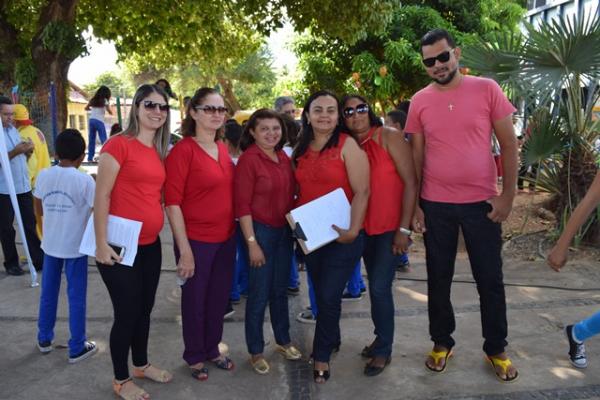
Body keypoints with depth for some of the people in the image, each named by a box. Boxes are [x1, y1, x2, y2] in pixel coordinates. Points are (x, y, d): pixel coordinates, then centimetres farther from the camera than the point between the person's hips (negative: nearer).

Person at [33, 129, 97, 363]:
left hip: (50, 244, 4)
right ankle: (77, 348, 15)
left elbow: (39, 209, 8)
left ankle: (44, 339, 33)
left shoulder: (44, 176, -3)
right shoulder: (85, 180, -16)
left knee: (48, 293, 19)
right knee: (76, 297, 6)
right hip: (76, 246, -4)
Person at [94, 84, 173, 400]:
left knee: (145, 308, 19)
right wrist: (101, 243, -16)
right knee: (127, 312, 4)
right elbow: (101, 196, -14)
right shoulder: (118, 144, -12)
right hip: (120, 246, -7)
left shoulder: (159, 151, 10)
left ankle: (141, 364, 39)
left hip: (151, 244, 7)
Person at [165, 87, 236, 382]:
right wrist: (184, 249, -18)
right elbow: (172, 202, -17)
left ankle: (212, 349, 40)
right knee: (195, 300, 12)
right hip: (196, 240, -6)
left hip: (226, 238, 6)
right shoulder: (183, 150, -14)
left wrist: (236, 233, 11)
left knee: (219, 297, 19)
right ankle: (195, 356, 33)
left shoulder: (223, 149, 6)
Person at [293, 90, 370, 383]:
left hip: (342, 235, -5)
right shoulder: (301, 150, 8)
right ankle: (332, 340, 39)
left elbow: (362, 192, -15)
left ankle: (321, 356, 19)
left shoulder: (348, 145, -10)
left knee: (329, 295, 0)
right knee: (321, 293, 17)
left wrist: (353, 230, -22)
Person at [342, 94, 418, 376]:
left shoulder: (389, 137, -11)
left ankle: (384, 349, 13)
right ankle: (381, 338, 33)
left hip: (392, 227, -5)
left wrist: (404, 229, -16)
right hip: (365, 228, 5)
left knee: (379, 287, -6)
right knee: (375, 285, 15)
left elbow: (410, 182, -13)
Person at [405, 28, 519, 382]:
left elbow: (509, 145, -1)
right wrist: (414, 205, 1)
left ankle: (496, 350, 28)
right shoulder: (419, 101, 2)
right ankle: (442, 343, 31)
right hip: (435, 205, 2)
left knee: (490, 280, 9)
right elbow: (416, 157, 5)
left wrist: (508, 195, -8)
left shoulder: (487, 89, -3)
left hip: (482, 203, -1)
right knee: (439, 278, 12)